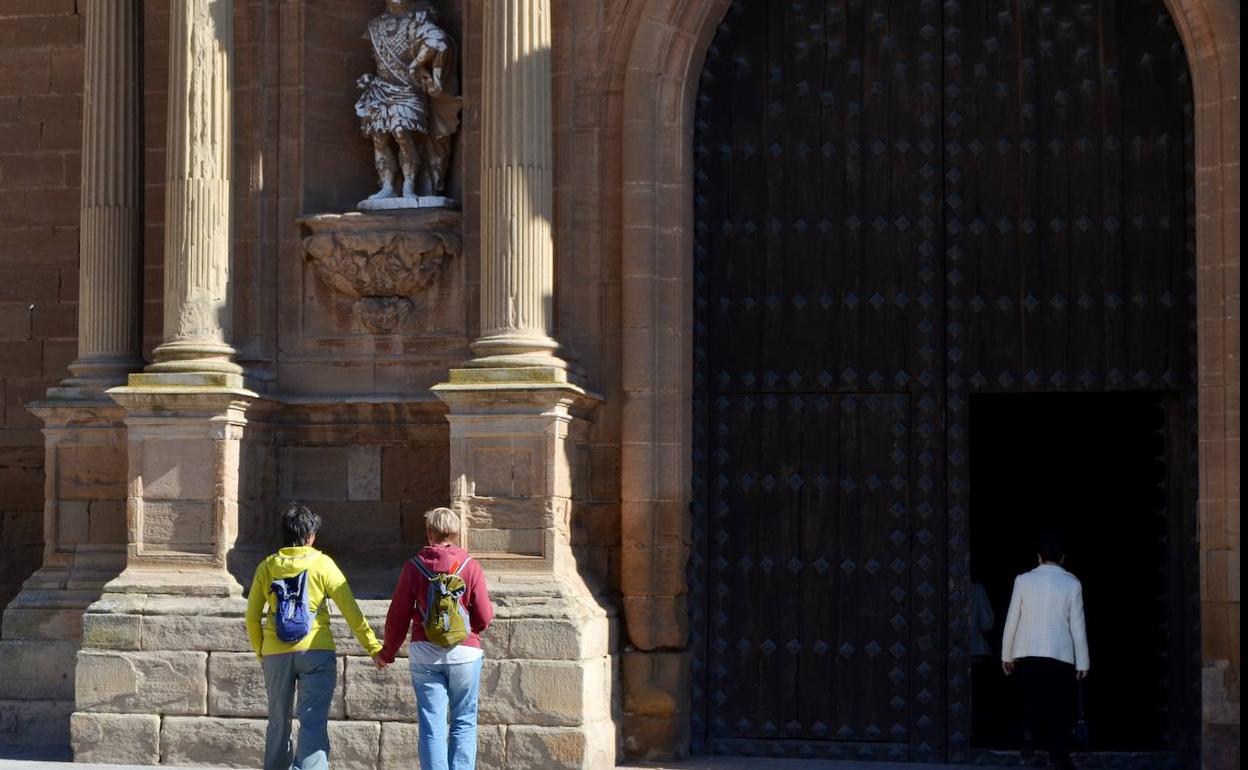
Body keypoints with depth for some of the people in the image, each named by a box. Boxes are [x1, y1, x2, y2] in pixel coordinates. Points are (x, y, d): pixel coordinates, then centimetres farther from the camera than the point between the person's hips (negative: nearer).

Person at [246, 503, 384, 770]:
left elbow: (252, 617, 9)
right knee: (313, 723, -7)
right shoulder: (322, 563, -1)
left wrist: (261, 653, 22)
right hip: (315, 651, -3)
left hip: (275, 655, 3)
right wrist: (373, 647, 3)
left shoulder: (267, 567, 7)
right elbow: (350, 610, -2)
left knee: (278, 723, 16)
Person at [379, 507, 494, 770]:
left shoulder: (414, 567, -2)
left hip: (425, 652, 1)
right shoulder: (470, 566, -4)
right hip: (465, 652, -1)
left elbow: (398, 615, 2)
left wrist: (387, 653, 16)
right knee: (464, 723, 9)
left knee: (432, 726, 4)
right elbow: (484, 617, -4)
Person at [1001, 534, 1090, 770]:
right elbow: (1077, 625, -1)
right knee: (1060, 706, 7)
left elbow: (1012, 620, 3)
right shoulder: (1072, 583, -1)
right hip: (1060, 654, -1)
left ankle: (1030, 734, -10)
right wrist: (1082, 662, 4)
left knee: (1032, 700, 15)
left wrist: (1007, 654, 12)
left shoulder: (1023, 580, 1)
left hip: (1027, 653, 1)